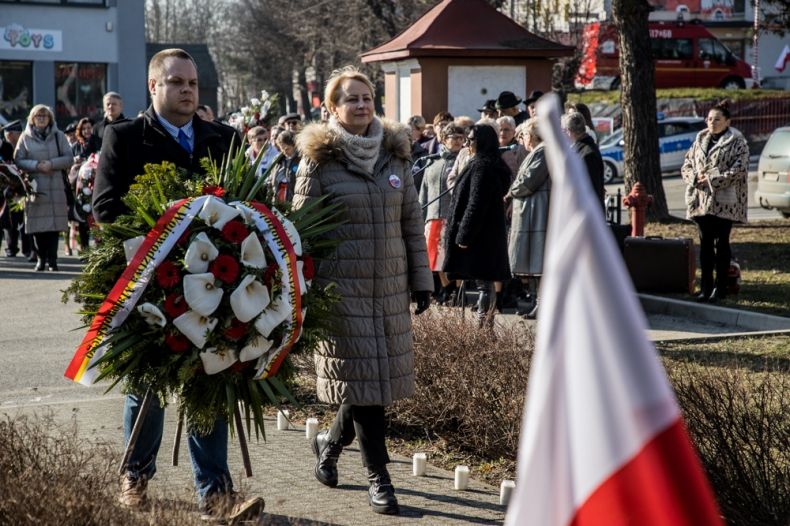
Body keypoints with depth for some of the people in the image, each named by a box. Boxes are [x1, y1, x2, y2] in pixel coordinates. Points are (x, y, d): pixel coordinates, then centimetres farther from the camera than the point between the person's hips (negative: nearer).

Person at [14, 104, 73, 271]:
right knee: (37, 225, -3)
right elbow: (18, 160, 4)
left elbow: (69, 158, 5)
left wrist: (52, 163, -10)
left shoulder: (58, 136, 9)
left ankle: (52, 259, 3)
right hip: (34, 186, 0)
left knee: (54, 223, -4)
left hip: (56, 186, 0)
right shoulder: (25, 137, 8)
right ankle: (41, 258, 8)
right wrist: (36, 165, -11)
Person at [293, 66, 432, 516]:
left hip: (391, 285, 5)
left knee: (379, 375, 8)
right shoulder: (319, 160, -3)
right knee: (361, 377, -4)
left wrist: (422, 280, 9)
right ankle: (379, 478, 4)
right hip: (342, 286, -5)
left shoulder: (395, 154, 10)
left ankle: (331, 443, 33)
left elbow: (412, 222, 12)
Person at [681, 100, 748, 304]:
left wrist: (712, 180, -16)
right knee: (705, 243, 7)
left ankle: (720, 288, 7)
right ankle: (705, 287, 12)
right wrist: (696, 177, -7)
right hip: (701, 201, 5)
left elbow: (739, 170, -13)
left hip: (725, 202, -5)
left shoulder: (737, 143, -3)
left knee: (721, 243, 0)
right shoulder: (700, 140, 14)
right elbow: (686, 166, 15)